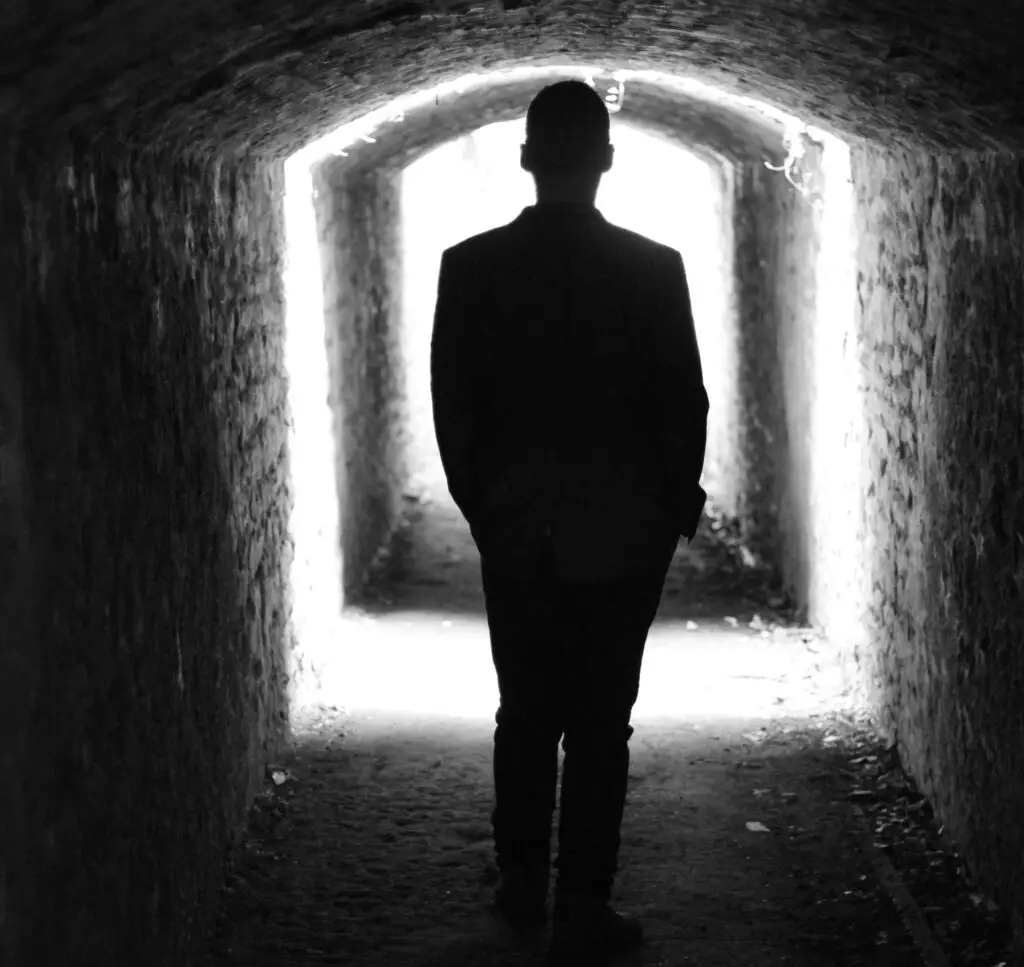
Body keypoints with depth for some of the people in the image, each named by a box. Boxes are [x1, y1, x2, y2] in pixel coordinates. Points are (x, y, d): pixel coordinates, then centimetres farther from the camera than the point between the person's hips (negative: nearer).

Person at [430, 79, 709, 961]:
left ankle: (523, 886, 21)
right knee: (601, 723, 3)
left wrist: (484, 507, 12)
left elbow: (452, 407, -1)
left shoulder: (471, 267, -5)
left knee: (525, 714, 15)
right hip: (622, 532, -2)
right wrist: (675, 506, 9)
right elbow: (685, 402, -6)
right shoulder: (654, 268, -9)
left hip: (515, 532, 2)